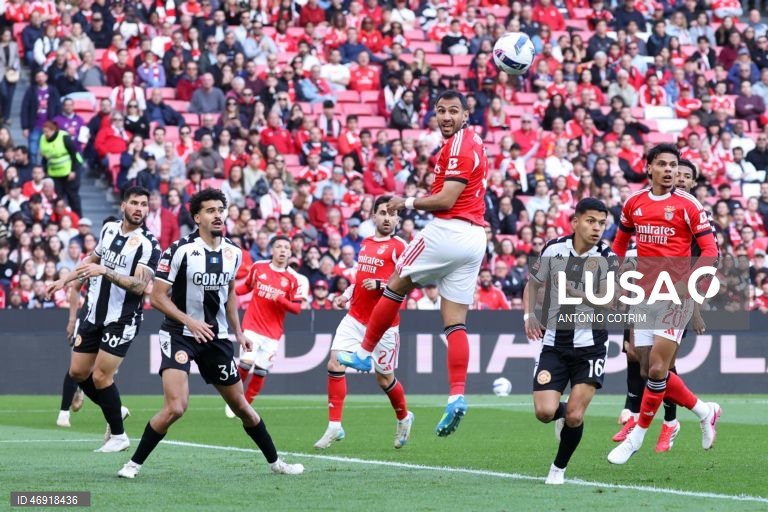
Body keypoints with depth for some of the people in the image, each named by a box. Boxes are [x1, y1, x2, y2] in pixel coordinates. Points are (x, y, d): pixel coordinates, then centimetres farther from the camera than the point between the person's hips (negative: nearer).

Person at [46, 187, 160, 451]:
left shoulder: (148, 244, -14)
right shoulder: (109, 228, 6)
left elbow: (139, 285, -25)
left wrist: (104, 271, -32)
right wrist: (66, 280, 23)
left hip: (122, 319, -7)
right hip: (93, 312, 7)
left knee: (100, 376, -10)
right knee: (78, 372, 8)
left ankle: (118, 436, 6)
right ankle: (115, 411, 29)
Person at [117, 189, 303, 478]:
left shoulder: (233, 253, 4)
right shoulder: (180, 251, -14)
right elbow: (158, 297, -12)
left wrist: (238, 332, 16)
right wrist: (190, 321, -22)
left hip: (216, 337, 5)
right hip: (180, 335, -5)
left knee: (240, 405, 14)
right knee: (175, 408, -21)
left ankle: (275, 462, 29)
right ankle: (134, 463, -7)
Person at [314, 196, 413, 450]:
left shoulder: (399, 247, -8)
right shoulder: (365, 244, 13)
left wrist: (379, 285, -26)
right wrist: (346, 295, 15)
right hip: (355, 317, 5)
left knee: (384, 379, 4)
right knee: (334, 364, -11)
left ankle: (404, 419, 33)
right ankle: (334, 426, -8)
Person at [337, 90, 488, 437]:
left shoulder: (458, 146, -12)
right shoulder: (473, 143, 17)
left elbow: (446, 199, -18)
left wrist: (407, 203, -7)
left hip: (448, 230, -9)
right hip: (475, 238, 9)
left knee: (396, 286, 10)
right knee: (455, 322, 3)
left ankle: (364, 353, 21)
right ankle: (457, 396, -7)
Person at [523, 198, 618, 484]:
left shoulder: (608, 258, -6)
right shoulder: (553, 249, 0)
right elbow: (533, 283, 15)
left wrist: (575, 292, -30)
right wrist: (529, 314, -2)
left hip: (590, 346, -1)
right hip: (554, 345, 1)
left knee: (574, 416, -8)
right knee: (544, 412, -11)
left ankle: (559, 467, 18)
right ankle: (562, 413, 27)